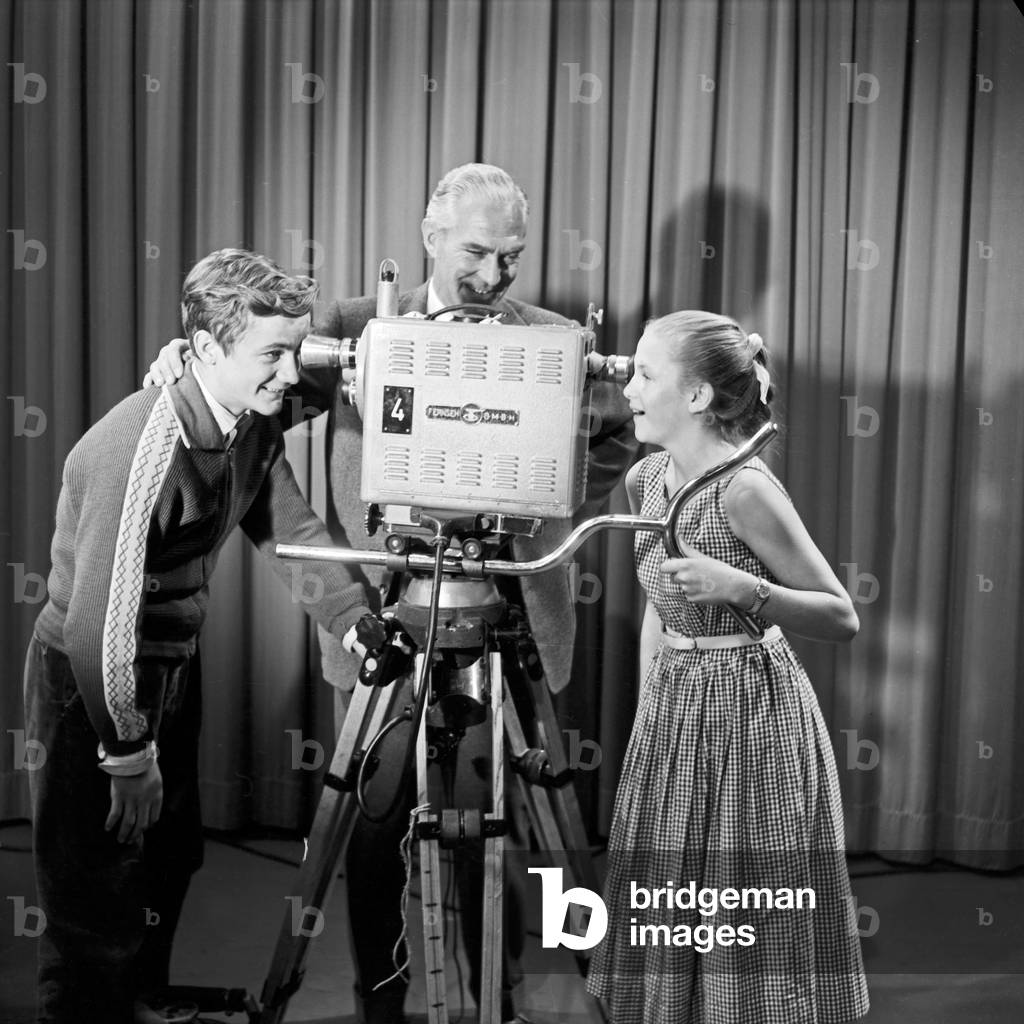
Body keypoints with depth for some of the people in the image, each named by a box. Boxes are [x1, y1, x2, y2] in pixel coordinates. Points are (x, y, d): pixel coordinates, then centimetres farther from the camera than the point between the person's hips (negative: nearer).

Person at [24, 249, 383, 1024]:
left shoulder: (255, 424, -6)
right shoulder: (145, 448, -32)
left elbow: (291, 531, 1)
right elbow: (99, 620, -32)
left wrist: (360, 622, -10)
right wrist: (129, 755, -24)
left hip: (173, 663, 8)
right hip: (92, 679, -8)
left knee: (172, 855, 22)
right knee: (98, 904, 1)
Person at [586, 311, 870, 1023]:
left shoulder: (745, 489, -18)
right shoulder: (647, 478, 3)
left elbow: (842, 618, -16)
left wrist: (740, 588, -28)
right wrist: (647, 712, 14)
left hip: (751, 713, -7)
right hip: (672, 713, 7)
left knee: (744, 925, 2)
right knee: (666, 920, 14)